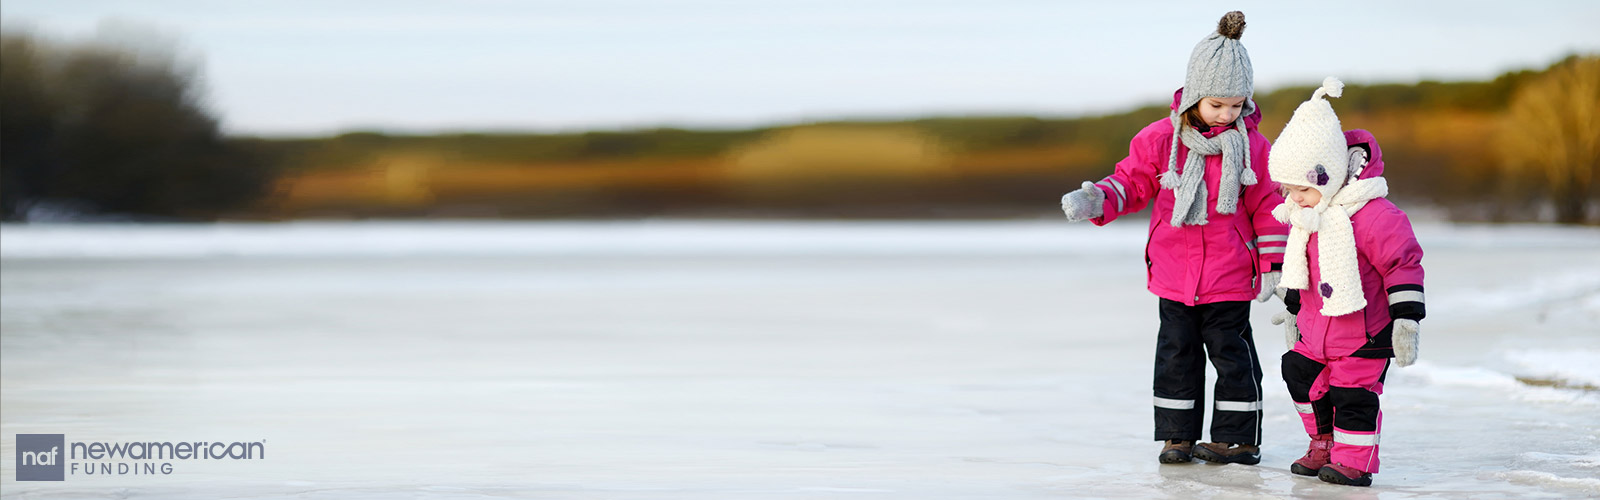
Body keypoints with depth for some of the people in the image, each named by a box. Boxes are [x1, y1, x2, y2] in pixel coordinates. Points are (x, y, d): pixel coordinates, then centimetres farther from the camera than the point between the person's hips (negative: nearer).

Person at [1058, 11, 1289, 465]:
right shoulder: (1161, 139, -4)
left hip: (1229, 278, -2)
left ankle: (1237, 438, 14)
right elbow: (1133, 181, 5)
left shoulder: (1253, 147, -5)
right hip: (1174, 274, 2)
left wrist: (1273, 266, -2)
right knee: (1177, 354, 9)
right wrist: (1096, 201, -14)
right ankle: (1176, 435, 19)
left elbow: (1267, 207, 0)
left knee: (1231, 354, 4)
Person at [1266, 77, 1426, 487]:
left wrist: (1406, 320, -22)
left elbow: (1403, 262, -21)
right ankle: (1325, 444, 31)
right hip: (1317, 330, 8)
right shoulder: (1302, 215, 2)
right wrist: (1292, 310, 24)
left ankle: (1354, 460, 7)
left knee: (1353, 393, -6)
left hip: (1364, 332, -8)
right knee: (1302, 377, 13)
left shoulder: (1371, 214, -24)